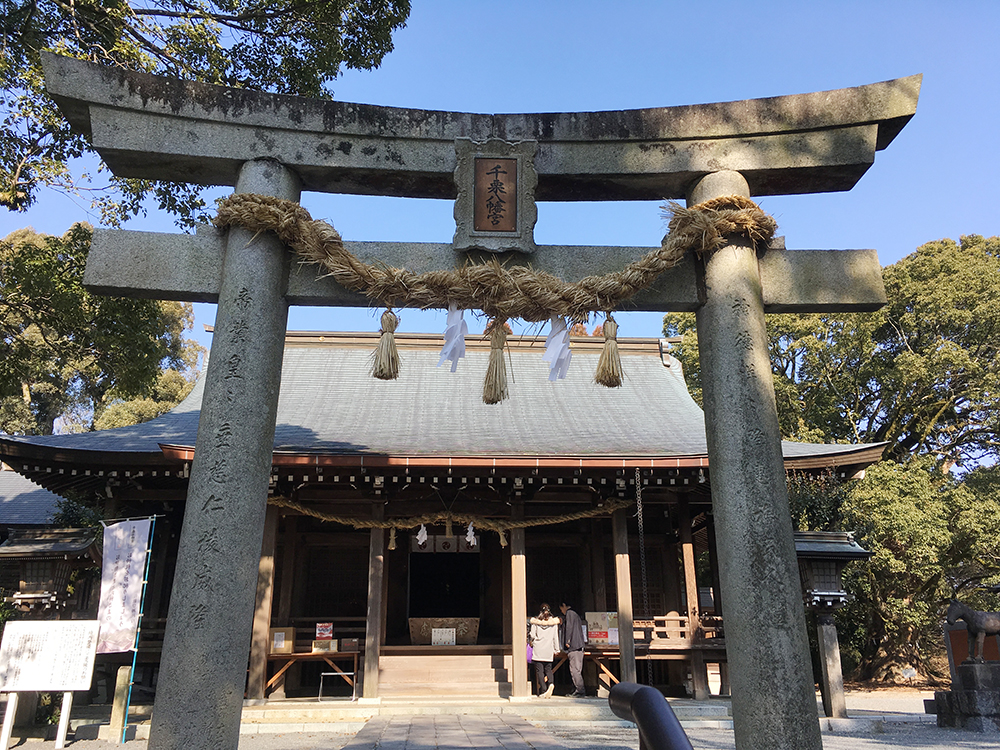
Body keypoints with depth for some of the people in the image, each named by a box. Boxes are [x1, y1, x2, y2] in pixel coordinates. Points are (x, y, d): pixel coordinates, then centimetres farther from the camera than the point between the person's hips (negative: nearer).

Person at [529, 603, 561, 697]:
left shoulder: (535, 621, -1)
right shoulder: (554, 622, 3)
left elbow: (533, 635, -1)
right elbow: (555, 637, 5)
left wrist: (532, 643, 19)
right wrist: (556, 650, 12)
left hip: (538, 650, -2)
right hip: (549, 650, 2)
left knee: (539, 670, 4)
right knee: (548, 669, 13)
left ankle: (543, 691, -3)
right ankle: (551, 683, -15)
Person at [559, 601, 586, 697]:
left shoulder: (569, 613, -4)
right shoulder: (575, 614, 25)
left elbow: (569, 627, -14)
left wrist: (567, 641, -15)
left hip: (573, 646, -10)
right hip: (579, 646, 10)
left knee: (574, 669, -11)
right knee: (577, 670, 11)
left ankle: (580, 691, -15)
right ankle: (576, 690, 13)